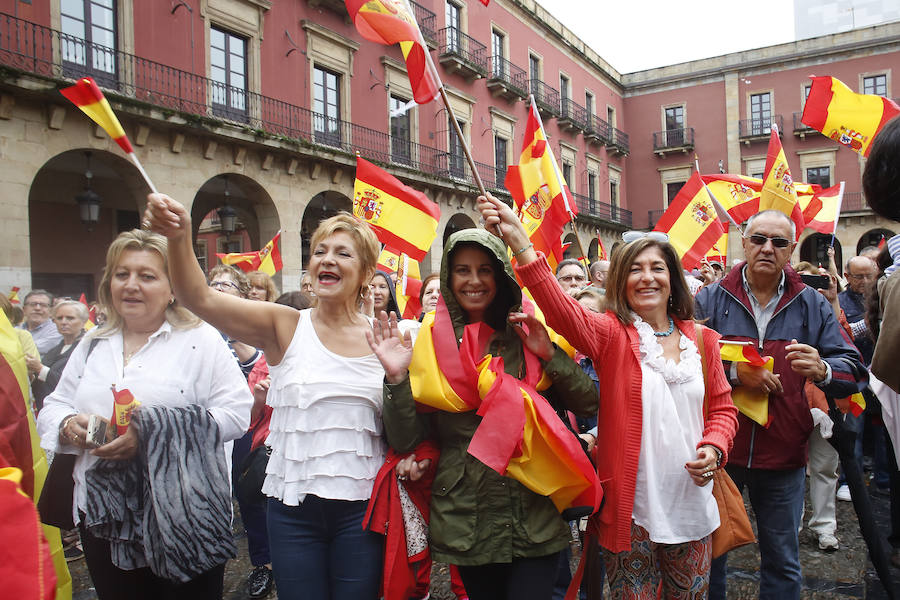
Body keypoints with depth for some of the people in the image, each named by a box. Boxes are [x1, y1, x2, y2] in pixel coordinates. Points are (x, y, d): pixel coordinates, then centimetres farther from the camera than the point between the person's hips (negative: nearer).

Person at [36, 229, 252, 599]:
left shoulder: (201, 340, -4)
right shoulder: (93, 344, 14)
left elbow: (235, 412, -14)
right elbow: (54, 406, 19)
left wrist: (152, 435, -22)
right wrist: (69, 425, -6)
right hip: (101, 515, 5)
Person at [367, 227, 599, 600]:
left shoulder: (527, 334, 1)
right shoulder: (431, 342, -1)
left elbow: (587, 405, -2)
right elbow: (405, 442, -2)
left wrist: (550, 354, -15)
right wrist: (397, 379, -16)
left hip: (534, 518, 0)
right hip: (466, 523, 1)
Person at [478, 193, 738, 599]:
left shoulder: (702, 340, 5)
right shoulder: (611, 334, -8)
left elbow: (722, 408, 15)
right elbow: (561, 310, -27)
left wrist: (714, 448, -7)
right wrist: (519, 241, -40)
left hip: (692, 510, 4)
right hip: (630, 510, -4)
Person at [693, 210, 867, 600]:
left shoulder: (812, 305, 4)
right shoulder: (709, 300, -1)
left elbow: (853, 370, -2)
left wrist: (823, 370, -23)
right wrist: (734, 371, -20)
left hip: (784, 455, 1)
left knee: (782, 563, 15)